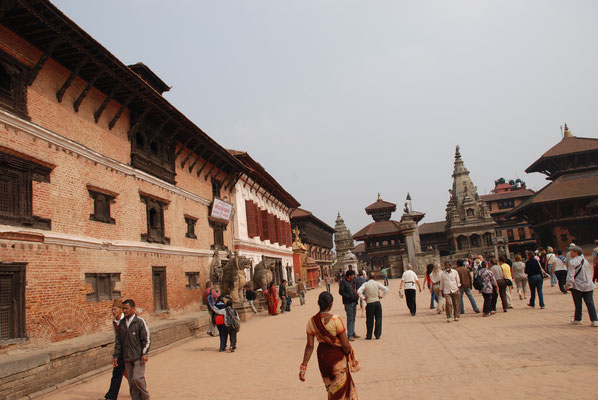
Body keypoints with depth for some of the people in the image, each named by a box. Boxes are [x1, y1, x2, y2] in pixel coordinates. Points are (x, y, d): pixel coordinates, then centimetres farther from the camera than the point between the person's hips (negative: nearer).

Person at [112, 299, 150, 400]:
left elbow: (146, 339, -6)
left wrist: (144, 354, -13)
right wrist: (115, 356, 9)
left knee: (137, 378, -12)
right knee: (131, 381, 7)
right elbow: (118, 341, 12)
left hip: (138, 357, -5)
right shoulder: (121, 323, 7)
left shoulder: (140, 322, -7)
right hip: (127, 358, 5)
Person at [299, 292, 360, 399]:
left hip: (322, 357, 5)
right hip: (337, 355, -5)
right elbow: (345, 345, -19)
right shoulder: (335, 320, -22)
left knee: (331, 387, 25)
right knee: (340, 390, 14)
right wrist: (348, 355, 1)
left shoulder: (311, 321, -8)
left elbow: (309, 346, -7)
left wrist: (303, 366, -2)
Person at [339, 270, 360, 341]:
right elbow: (341, 292, -18)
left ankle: (353, 333, 24)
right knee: (350, 318, -8)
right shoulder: (343, 282, -12)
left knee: (353, 318, 15)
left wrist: (357, 296, 13)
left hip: (354, 301, 8)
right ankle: (350, 335, -4)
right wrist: (349, 297, -22)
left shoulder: (353, 281, 12)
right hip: (348, 302, -8)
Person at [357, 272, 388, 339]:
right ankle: (377, 334, 11)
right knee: (378, 319, 10)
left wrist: (363, 297, -5)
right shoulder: (377, 283, 1)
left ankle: (369, 336, 12)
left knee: (369, 320, 6)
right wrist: (381, 296, 6)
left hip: (370, 303, -1)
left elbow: (359, 291, -16)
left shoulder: (365, 284, -4)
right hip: (377, 302, 1)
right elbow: (386, 289, -3)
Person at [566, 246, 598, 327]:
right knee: (590, 303, 2)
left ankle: (577, 319, 20)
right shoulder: (586, 261, 10)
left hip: (577, 286, -5)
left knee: (578, 304, 7)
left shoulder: (572, 262, -11)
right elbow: (589, 273, 20)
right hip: (588, 286, 5)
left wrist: (568, 284, -11)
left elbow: (570, 275, -16)